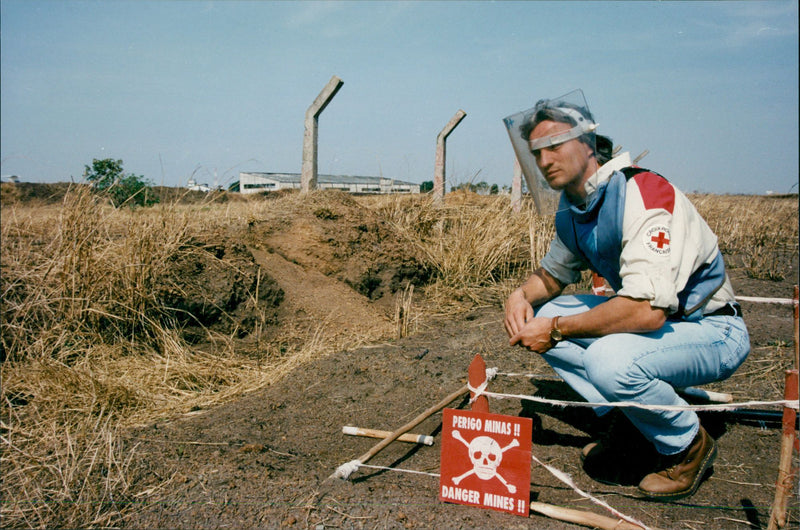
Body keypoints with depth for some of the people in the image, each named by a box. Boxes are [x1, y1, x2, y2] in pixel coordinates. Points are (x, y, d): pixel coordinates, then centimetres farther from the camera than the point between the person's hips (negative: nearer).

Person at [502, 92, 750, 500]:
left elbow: (647, 310, -37)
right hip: (650, 316, 9)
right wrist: (522, 294, -7)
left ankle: (689, 443, -4)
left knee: (611, 358, -36)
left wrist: (556, 329, -26)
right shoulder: (570, 208, 1)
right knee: (535, 316, 0)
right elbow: (552, 274, 17)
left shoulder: (640, 194, -27)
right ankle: (629, 423, 7)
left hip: (712, 330, -8)